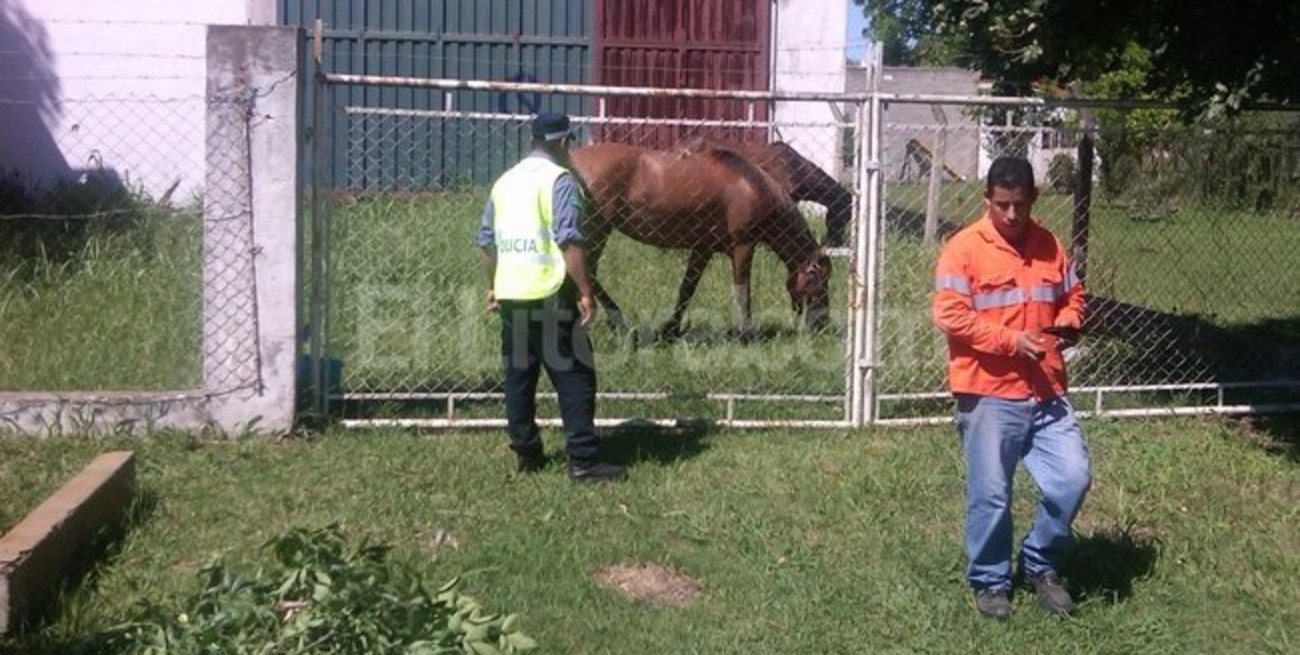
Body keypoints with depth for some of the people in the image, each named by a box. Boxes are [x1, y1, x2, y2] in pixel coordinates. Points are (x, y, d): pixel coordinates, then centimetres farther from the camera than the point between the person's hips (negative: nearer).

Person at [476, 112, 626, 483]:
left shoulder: (505, 181, 13)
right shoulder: (559, 179, -9)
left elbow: (485, 243, 17)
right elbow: (568, 241, -18)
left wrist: (493, 286, 27)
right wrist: (585, 292, -14)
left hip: (510, 296, 7)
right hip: (550, 296, -7)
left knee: (519, 375, 13)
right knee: (574, 377, -2)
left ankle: (526, 454, 20)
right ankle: (583, 461, -3)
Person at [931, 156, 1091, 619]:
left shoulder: (1049, 245, 10)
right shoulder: (963, 248, -7)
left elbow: (1072, 296, 21)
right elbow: (950, 316, -13)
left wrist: (1069, 323, -2)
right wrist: (1010, 340, -18)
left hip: (1047, 392, 5)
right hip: (988, 393, -5)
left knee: (1073, 478, 1)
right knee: (990, 494, 2)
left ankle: (1040, 564, 22)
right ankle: (990, 581, 21)